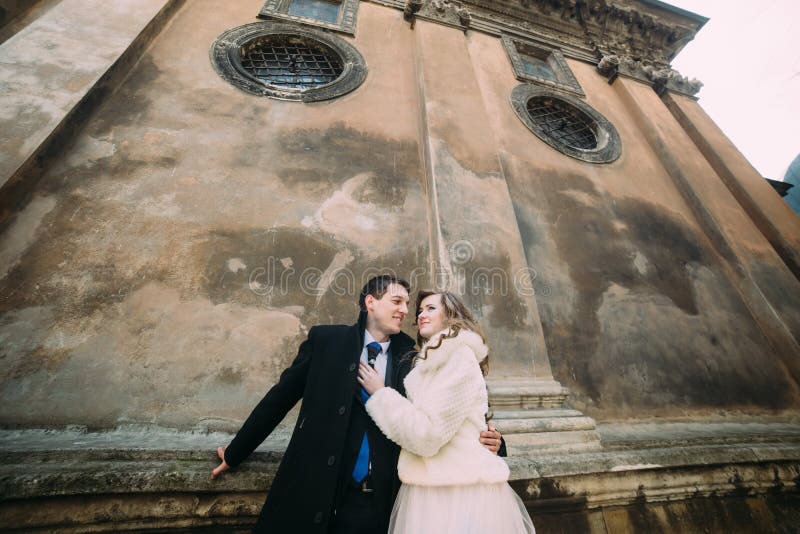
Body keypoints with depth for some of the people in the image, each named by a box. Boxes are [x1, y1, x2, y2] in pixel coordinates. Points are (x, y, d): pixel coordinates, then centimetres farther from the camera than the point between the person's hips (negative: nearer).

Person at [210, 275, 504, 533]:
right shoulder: (325, 339, -6)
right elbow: (280, 397, 1)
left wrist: (479, 440, -16)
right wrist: (234, 453, 8)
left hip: (381, 504, 1)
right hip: (315, 497, 0)